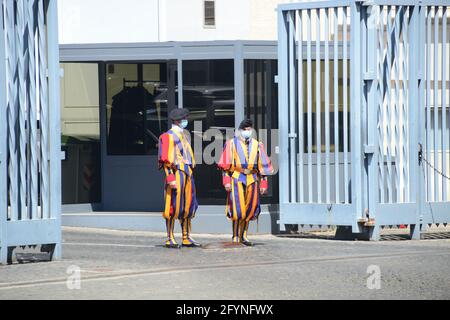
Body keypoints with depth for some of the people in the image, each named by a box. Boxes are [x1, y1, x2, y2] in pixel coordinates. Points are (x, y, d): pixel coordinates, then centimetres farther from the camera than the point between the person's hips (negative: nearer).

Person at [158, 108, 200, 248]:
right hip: (176, 173, -9)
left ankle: (186, 238, 14)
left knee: (188, 207, 9)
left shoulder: (183, 135, 20)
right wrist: (171, 178, -21)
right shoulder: (169, 136, -7)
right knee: (173, 207, -7)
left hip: (187, 174, 9)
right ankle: (170, 239, -5)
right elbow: (166, 159, -14)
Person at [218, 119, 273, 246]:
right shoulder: (232, 143, 3)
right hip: (237, 178, -4)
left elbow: (263, 165, 12)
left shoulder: (257, 145, 12)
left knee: (250, 208, 5)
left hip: (252, 179, 4)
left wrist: (263, 183, 7)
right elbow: (226, 164, 0)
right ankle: (235, 236, -4)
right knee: (238, 208, -11)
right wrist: (226, 181, -9)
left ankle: (243, 235, 14)